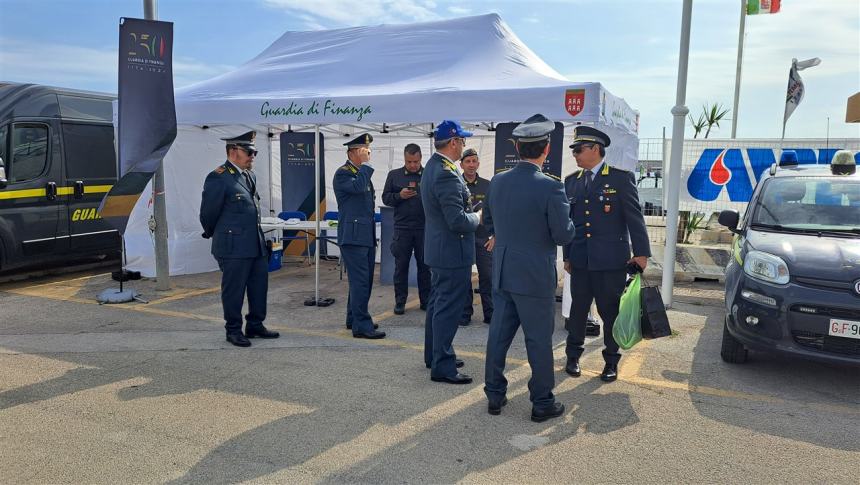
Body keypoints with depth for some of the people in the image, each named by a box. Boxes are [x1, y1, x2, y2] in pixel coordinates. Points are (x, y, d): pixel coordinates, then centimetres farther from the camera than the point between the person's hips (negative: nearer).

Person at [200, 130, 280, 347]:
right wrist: (214, 235, 9)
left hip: (257, 244, 8)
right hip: (233, 246, -8)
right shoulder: (218, 178, -12)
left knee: (260, 286, 14)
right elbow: (208, 213, -6)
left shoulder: (250, 176, 13)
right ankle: (233, 330, 18)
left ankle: (255, 325, 28)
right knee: (234, 289, 4)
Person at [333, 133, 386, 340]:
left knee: (363, 280, 15)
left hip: (366, 235, 9)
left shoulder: (362, 172, 18)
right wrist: (366, 164, -19)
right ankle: (362, 326, -4)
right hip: (353, 235, -9)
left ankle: (354, 318, 27)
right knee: (360, 281, -9)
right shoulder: (343, 173, -9)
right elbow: (358, 187, -30)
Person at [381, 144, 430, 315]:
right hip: (402, 228, 0)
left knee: (425, 265, 8)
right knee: (401, 265, 5)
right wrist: (400, 196, -10)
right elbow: (385, 198, 7)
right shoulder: (394, 175, 8)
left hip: (424, 228, 0)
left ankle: (426, 300, 19)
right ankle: (400, 301, 15)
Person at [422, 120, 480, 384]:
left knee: (438, 303, 20)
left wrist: (470, 212, 11)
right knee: (448, 308, -2)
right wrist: (477, 218, -8)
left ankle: (434, 355, 33)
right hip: (452, 250, -11)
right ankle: (442, 366, 6)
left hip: (438, 248, 11)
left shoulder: (432, 167, 9)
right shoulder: (447, 174, -23)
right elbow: (457, 221, -26)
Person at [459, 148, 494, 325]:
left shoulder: (488, 186, 5)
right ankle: (465, 314, 16)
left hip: (484, 239, 1)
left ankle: (490, 314, 12)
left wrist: (494, 236, 1)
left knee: (487, 277, 1)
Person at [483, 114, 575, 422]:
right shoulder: (550, 187, -18)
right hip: (536, 277, -5)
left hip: (502, 273, 6)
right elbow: (564, 235, -14)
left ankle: (494, 395, 25)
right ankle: (542, 403, 20)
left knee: (499, 335, 13)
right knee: (539, 341, 7)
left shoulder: (497, 182, 1)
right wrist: (566, 217, 5)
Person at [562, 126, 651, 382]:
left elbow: (634, 217, -4)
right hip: (580, 261, 4)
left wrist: (641, 253, -7)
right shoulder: (571, 181, 10)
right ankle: (573, 356, 27)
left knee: (611, 312, 6)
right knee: (578, 309, 11)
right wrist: (567, 256, 13)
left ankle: (611, 361, 22)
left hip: (611, 261, -3)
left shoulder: (621, 178, -3)